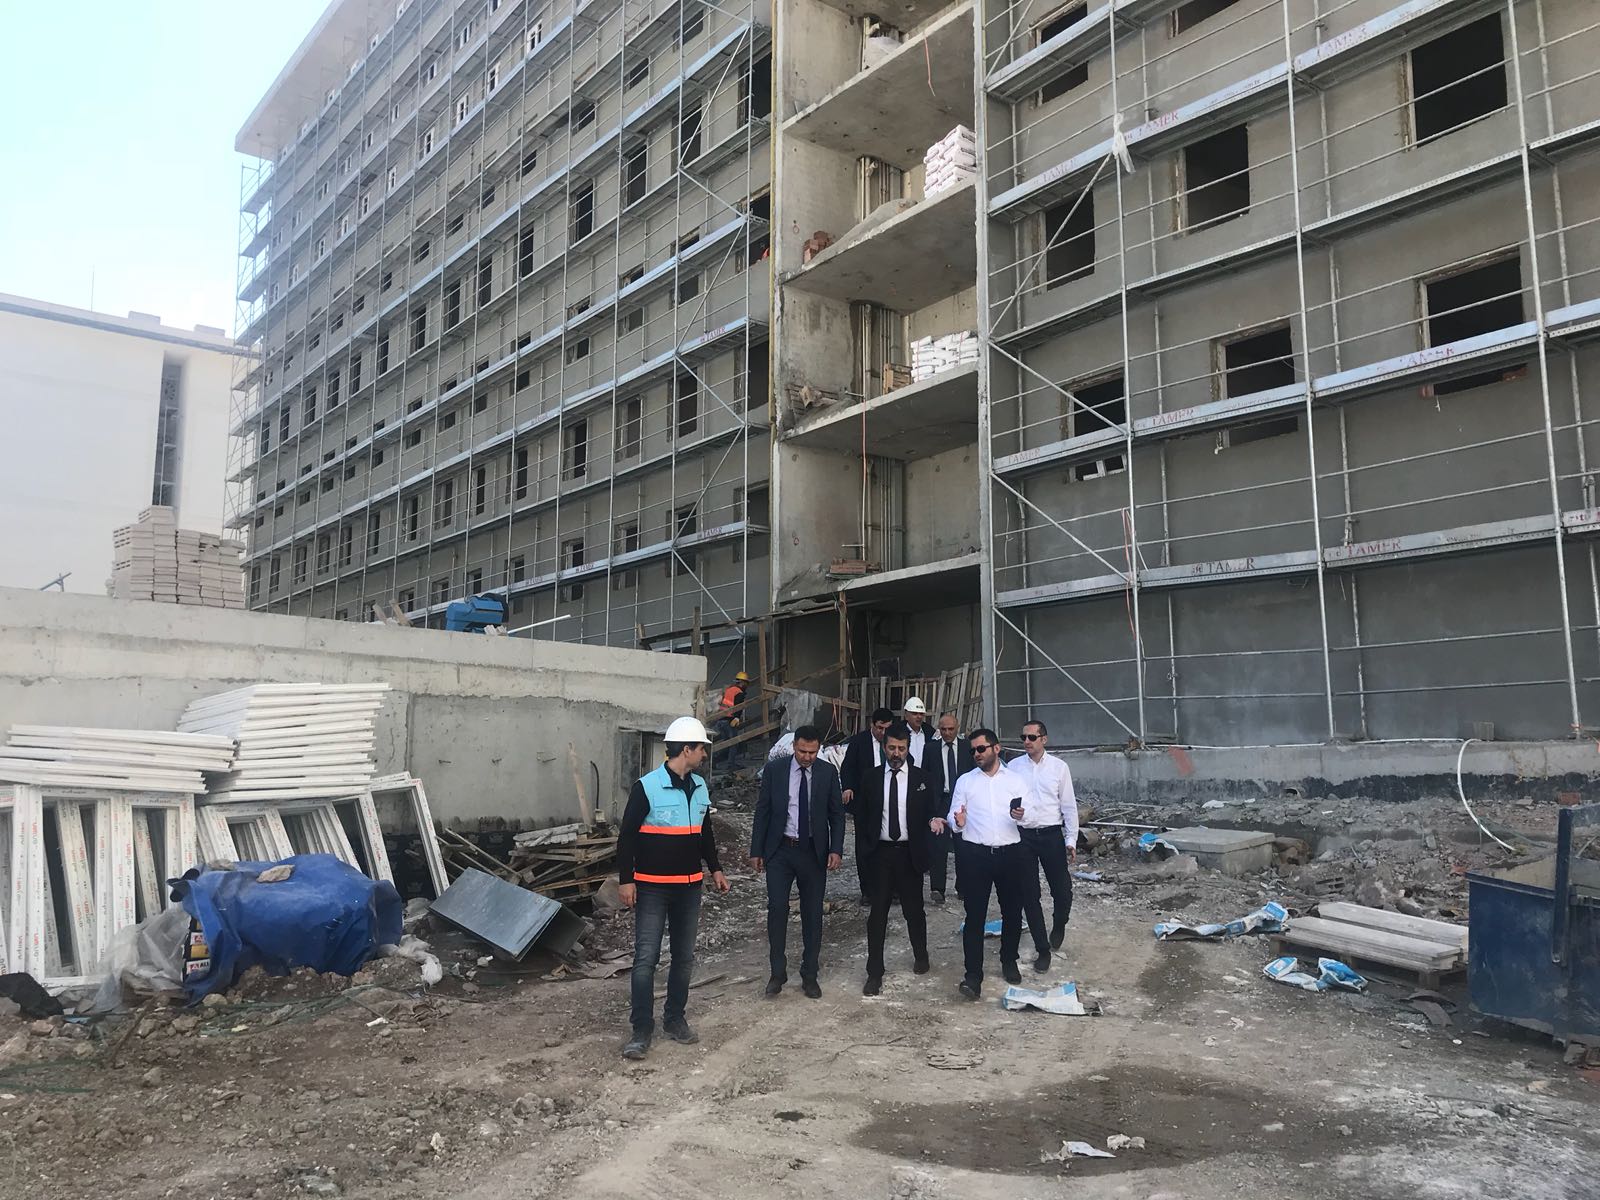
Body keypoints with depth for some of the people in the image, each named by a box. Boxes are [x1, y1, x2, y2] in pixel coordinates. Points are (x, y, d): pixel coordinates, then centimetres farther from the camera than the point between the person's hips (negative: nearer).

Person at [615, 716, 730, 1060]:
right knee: (646, 958, -3)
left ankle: (675, 1018, 25)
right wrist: (626, 880, -12)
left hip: (690, 886, 6)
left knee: (684, 957, 12)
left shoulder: (700, 787, 6)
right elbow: (626, 836, -10)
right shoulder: (647, 787, -14)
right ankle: (642, 1029, 6)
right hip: (652, 888, -6)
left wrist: (715, 868, 16)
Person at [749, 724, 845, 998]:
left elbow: (837, 814, 2)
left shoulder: (828, 772, -2)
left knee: (812, 913, 7)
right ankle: (778, 972, 8)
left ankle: (809, 975, 19)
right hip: (780, 850, -1)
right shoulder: (774, 770, -4)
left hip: (813, 852, 1)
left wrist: (836, 849, -8)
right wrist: (756, 851, -1)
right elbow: (762, 811, 1)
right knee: (777, 907, -6)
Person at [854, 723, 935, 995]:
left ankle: (920, 955, 39)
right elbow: (862, 818, 4)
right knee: (878, 913, 3)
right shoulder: (871, 779, 1)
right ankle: (875, 973, 10)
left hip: (909, 853, 0)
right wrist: (863, 853, -1)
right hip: (880, 852, 0)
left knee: (914, 909, 14)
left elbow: (933, 811, 5)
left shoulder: (921, 779, -1)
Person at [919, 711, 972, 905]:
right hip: (939, 801, -1)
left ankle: (962, 887, 21)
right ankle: (937, 888, -2)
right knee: (938, 846, -5)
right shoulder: (931, 748, 3)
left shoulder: (967, 747, 3)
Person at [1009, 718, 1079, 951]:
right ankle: (1040, 944, 22)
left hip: (1051, 835, -1)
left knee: (1063, 889, 0)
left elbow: (1069, 805, 2)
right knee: (1029, 894, 7)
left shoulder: (1059, 767, 0)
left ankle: (1058, 927, 32)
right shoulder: (1013, 767, 1)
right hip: (1023, 835, 1)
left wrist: (1071, 839, -1)